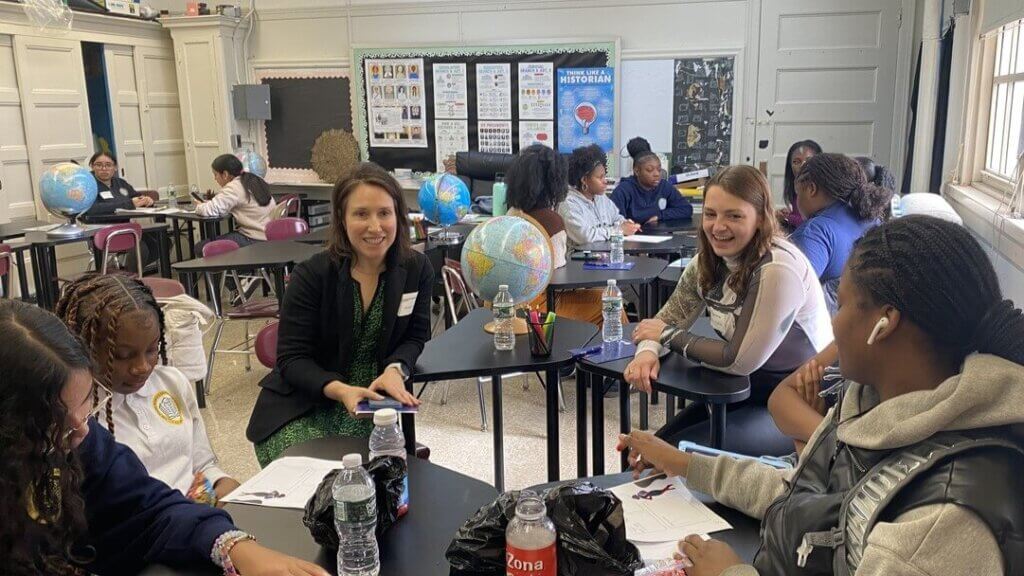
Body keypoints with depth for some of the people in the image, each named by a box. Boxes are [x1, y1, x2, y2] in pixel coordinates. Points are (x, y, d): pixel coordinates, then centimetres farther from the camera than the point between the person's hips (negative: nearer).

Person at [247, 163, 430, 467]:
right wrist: (340, 390, -30)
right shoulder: (311, 276, -13)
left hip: (371, 403, 2)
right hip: (301, 409, -2)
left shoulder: (417, 270, -4)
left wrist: (396, 369, -17)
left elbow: (415, 336, 6)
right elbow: (292, 358, -11)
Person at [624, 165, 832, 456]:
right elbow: (668, 318, 3)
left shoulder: (778, 269, -26)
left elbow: (740, 360, -24)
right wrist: (647, 351, -21)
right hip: (745, 390, 7)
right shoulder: (708, 260, -3)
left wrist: (669, 335, -12)